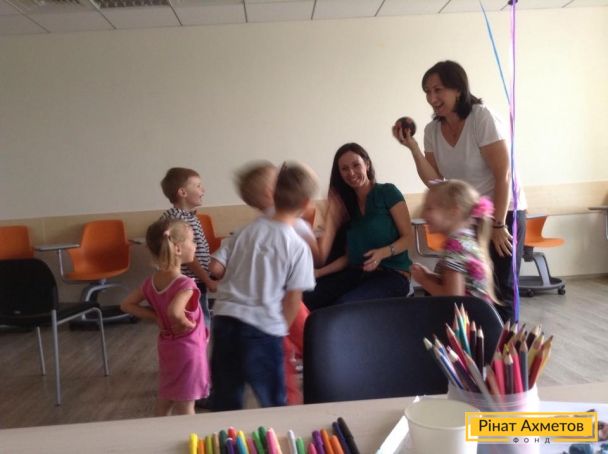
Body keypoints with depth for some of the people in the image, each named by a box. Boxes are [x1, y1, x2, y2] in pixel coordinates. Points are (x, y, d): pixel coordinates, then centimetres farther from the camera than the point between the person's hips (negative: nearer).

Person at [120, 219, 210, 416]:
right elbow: (174, 311, -42)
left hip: (166, 347, 7)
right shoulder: (185, 284, -25)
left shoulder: (152, 282, -1)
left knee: (164, 401, 22)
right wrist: (186, 324, -23)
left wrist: (155, 316, 2)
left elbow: (126, 305, 6)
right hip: (187, 350, -7)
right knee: (185, 409, 4)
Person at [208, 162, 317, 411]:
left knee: (225, 401, 18)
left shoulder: (245, 231, 3)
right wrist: (283, 329, 8)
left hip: (225, 318, 4)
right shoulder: (298, 246, -8)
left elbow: (215, 268, 1)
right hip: (263, 327, -4)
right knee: (273, 403, 12)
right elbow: (293, 297, -8)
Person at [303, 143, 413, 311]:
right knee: (307, 298, -21)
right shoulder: (346, 203, 15)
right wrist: (317, 273, -1)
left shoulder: (388, 192, 0)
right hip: (357, 273, 5)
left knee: (344, 305, -32)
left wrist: (383, 252, -20)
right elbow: (349, 256, 11)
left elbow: (408, 237, -2)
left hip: (392, 274, -4)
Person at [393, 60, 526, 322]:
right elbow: (434, 181, -5)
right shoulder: (432, 130, -2)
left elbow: (503, 174, -19)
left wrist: (498, 225, -19)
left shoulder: (482, 118, -18)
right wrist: (412, 147, -16)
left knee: (500, 290, -2)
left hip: (505, 213, -5)